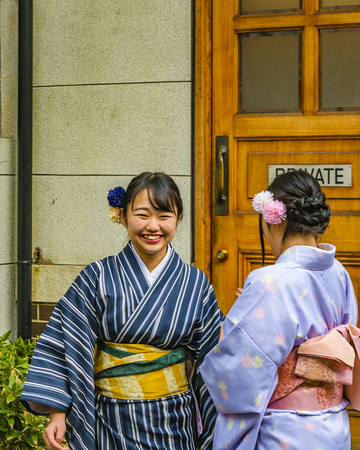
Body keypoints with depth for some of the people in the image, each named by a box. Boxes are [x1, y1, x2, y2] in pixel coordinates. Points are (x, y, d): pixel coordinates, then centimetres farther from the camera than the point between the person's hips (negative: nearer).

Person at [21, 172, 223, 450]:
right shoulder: (98, 279, -6)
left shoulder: (195, 284, -1)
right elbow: (64, 348, -5)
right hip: (113, 426, -1)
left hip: (173, 425, 1)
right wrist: (57, 414, -12)